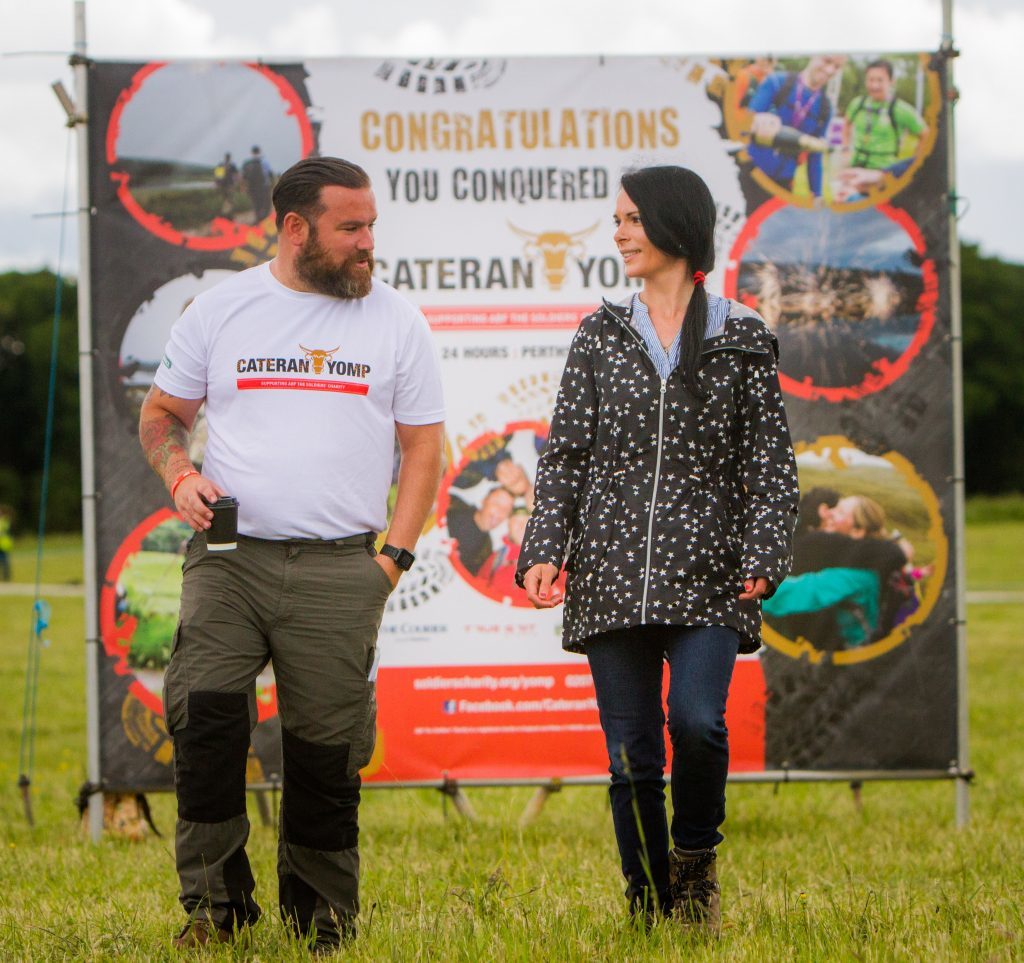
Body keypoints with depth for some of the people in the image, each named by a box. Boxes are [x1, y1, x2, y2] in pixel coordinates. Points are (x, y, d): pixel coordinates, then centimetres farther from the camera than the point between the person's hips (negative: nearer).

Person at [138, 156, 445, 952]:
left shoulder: (396, 321, 9)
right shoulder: (221, 311, 9)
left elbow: (423, 447, 10)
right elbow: (161, 413, 17)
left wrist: (394, 555, 1)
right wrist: (179, 475, -4)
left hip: (338, 566, 0)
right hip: (228, 556, 0)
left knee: (327, 747, 0)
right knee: (204, 713, -16)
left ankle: (321, 916, 14)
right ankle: (215, 901, -6)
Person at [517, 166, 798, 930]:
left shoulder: (742, 339, 6)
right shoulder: (601, 336, 12)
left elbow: (771, 462, 4)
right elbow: (565, 455, 10)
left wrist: (762, 558, -7)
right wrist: (545, 549, -1)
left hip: (706, 577, -2)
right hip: (612, 574, 2)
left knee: (697, 722, -21)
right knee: (631, 754, 0)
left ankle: (695, 860, 5)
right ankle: (651, 911, 10)